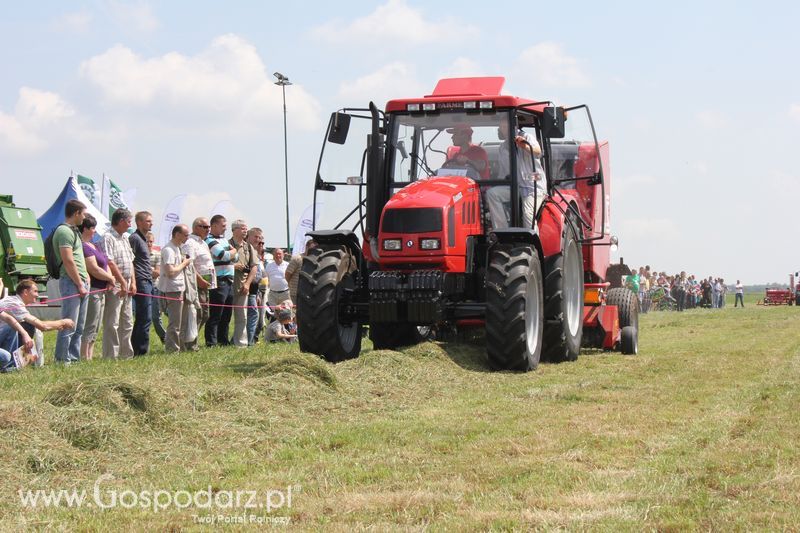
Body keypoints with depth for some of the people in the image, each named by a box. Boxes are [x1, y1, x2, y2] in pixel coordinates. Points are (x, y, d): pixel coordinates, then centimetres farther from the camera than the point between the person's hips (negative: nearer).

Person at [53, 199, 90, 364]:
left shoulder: (73, 231, 20)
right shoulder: (64, 231, -12)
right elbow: (68, 261, -18)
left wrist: (85, 278, 13)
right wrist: (80, 284, -17)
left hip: (81, 283, 10)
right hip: (71, 282, -10)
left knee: (79, 327, 13)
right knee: (69, 325, -9)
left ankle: (74, 358, 18)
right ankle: (62, 360, -6)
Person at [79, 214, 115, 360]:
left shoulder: (93, 245, 18)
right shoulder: (83, 247, -15)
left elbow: (106, 264, 21)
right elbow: (94, 269, -21)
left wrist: (109, 279, 2)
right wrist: (110, 278, -6)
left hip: (100, 291, 11)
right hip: (92, 290, -11)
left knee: (95, 328, 13)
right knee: (89, 327, -9)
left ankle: (90, 356, 18)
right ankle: (85, 358, -9)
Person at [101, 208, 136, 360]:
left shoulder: (125, 238, 19)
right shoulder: (108, 238, -11)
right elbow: (110, 263, -18)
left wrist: (132, 282, 9)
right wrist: (122, 282, -16)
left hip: (126, 285, 9)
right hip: (115, 285, -9)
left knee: (127, 323, 13)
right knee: (112, 322, -7)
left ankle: (126, 353, 20)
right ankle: (111, 355, -6)